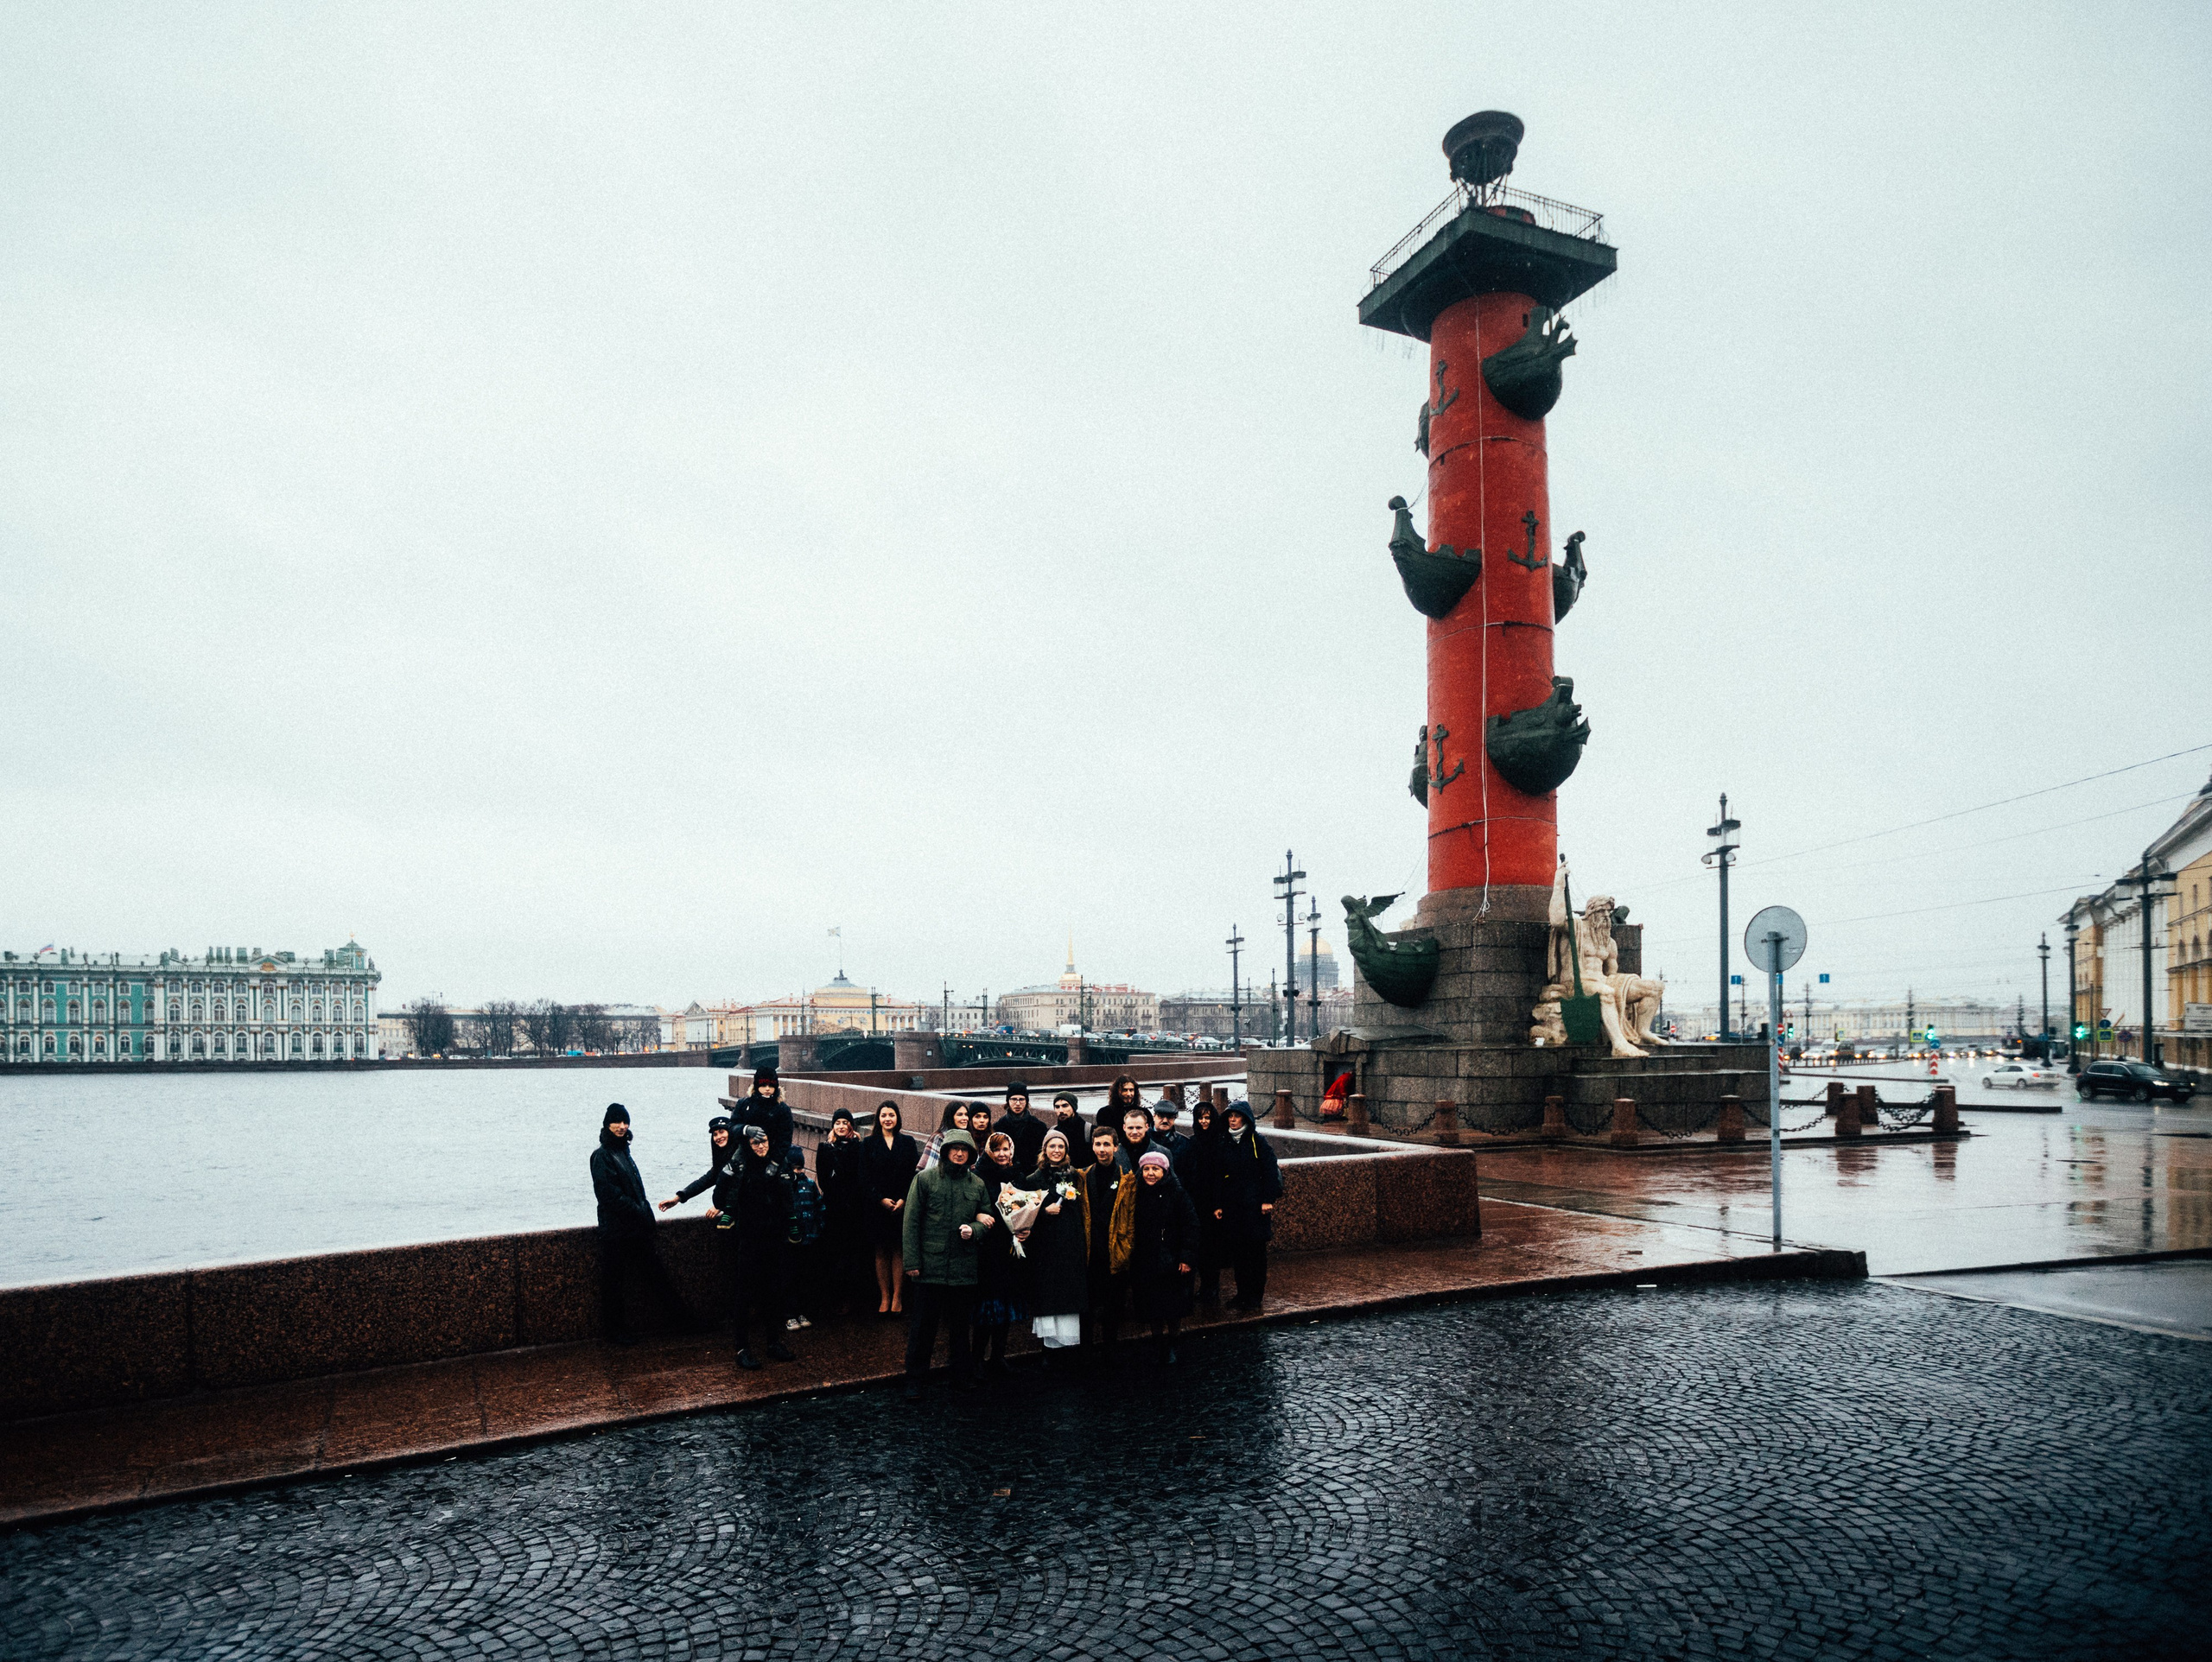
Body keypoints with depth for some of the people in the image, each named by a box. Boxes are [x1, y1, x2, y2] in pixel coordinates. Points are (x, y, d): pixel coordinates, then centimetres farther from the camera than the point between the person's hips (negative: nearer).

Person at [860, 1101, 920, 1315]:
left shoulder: (907, 1143, 8)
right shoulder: (869, 1144, 7)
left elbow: (913, 1174, 3)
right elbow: (865, 1177, 1)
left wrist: (904, 1199, -9)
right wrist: (881, 1199, -10)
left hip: (902, 1205, 0)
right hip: (877, 1206, 0)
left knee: (898, 1251, 0)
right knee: (881, 1252, 2)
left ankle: (896, 1298, 4)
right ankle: (884, 1298, 6)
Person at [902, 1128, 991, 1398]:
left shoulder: (977, 1184, 9)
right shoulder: (925, 1179, 0)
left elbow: (988, 1221, 16)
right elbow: (912, 1222, -2)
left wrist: (973, 1229, -8)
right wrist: (912, 1262, -7)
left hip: (964, 1267, 3)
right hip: (930, 1265, -3)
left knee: (960, 1325, 13)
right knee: (923, 1325, 2)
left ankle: (963, 1374, 27)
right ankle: (914, 1380, 13)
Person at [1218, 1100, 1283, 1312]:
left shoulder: (1257, 1141, -4)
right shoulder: (1224, 1143, 9)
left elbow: (1270, 1170, -6)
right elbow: (1218, 1175, 11)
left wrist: (1268, 1199, -11)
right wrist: (1218, 1204, 7)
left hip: (1254, 1205, -4)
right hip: (1231, 1205, 4)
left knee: (1256, 1250, 0)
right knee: (1236, 1251, 6)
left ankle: (1255, 1295, 8)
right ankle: (1242, 1293, 16)